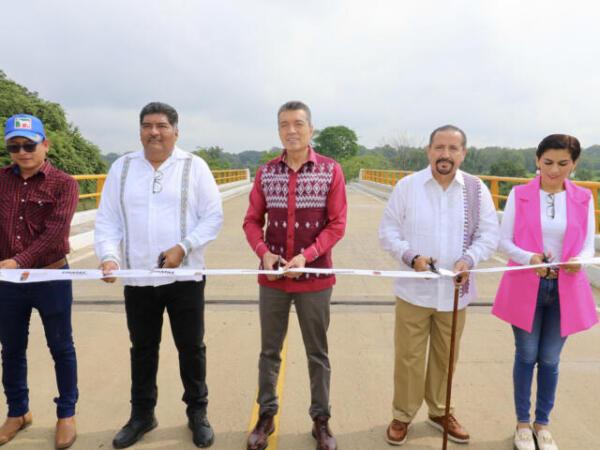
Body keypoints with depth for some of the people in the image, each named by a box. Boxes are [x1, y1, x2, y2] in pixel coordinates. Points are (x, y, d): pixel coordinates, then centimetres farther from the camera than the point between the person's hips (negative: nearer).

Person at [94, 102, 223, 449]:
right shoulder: (122, 167, 7)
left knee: (192, 347, 9)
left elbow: (214, 216, -4)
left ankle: (198, 413, 29)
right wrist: (109, 255, -10)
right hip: (137, 277, 3)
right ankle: (142, 414, 35)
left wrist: (184, 246, -15)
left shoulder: (194, 166, 0)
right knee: (142, 349, 16)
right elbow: (108, 219, 6)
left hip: (185, 276, -2)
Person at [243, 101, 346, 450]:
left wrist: (307, 256, -19)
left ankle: (321, 419, 30)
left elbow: (337, 224, -7)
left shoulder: (331, 171, -4)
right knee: (269, 351, 14)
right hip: (272, 278, 2)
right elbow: (252, 220, 6)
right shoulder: (266, 173, 3)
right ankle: (266, 415, 33)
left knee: (318, 353, 12)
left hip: (315, 278, -2)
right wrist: (263, 252, -12)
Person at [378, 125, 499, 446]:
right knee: (408, 357, 7)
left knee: (446, 357, 18)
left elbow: (489, 234, 2)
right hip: (413, 290, -2)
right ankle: (402, 415, 28)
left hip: (454, 291, 2)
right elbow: (388, 232, -2)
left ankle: (439, 411, 39)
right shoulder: (407, 186, -4)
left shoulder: (476, 189, 0)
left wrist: (468, 260, -17)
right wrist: (412, 257, -18)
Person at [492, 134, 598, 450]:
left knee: (550, 360, 12)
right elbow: (504, 240, -5)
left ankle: (543, 424, 32)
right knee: (526, 356, 10)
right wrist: (529, 258, -24)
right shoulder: (519, 195, -5)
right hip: (525, 288, -1)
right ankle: (522, 422, 28)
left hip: (566, 290, 2)